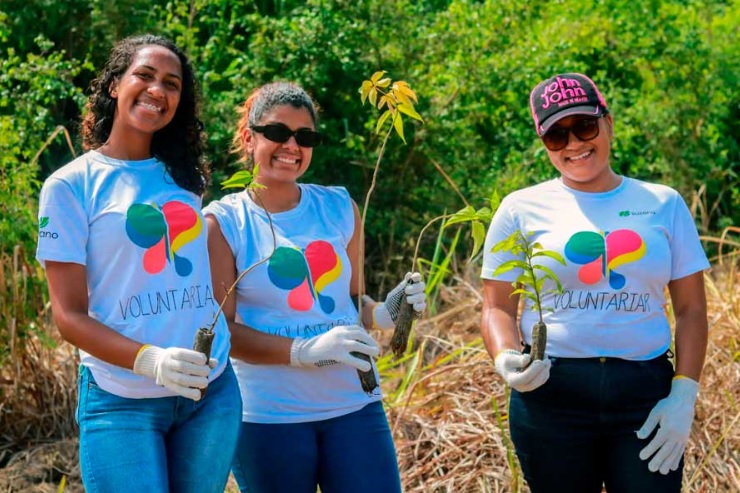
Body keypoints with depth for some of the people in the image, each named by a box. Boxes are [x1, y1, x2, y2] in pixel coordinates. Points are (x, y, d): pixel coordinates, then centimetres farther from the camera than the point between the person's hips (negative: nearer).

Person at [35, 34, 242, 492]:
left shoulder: (183, 176, 9)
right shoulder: (71, 185, -5)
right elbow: (69, 315, -9)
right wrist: (149, 360, -24)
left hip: (213, 393, 5)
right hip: (123, 402, -4)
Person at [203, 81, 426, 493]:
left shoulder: (340, 208, 8)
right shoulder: (223, 221, -3)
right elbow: (221, 328, -8)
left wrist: (384, 313, -5)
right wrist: (303, 351, -21)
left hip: (355, 405, 3)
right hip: (267, 418, -3)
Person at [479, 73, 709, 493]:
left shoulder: (663, 204, 7)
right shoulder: (522, 209, 4)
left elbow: (691, 309, 7)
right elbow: (498, 307, 5)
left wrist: (684, 396, -4)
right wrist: (505, 359, -16)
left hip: (647, 393, 1)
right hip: (549, 392, -1)